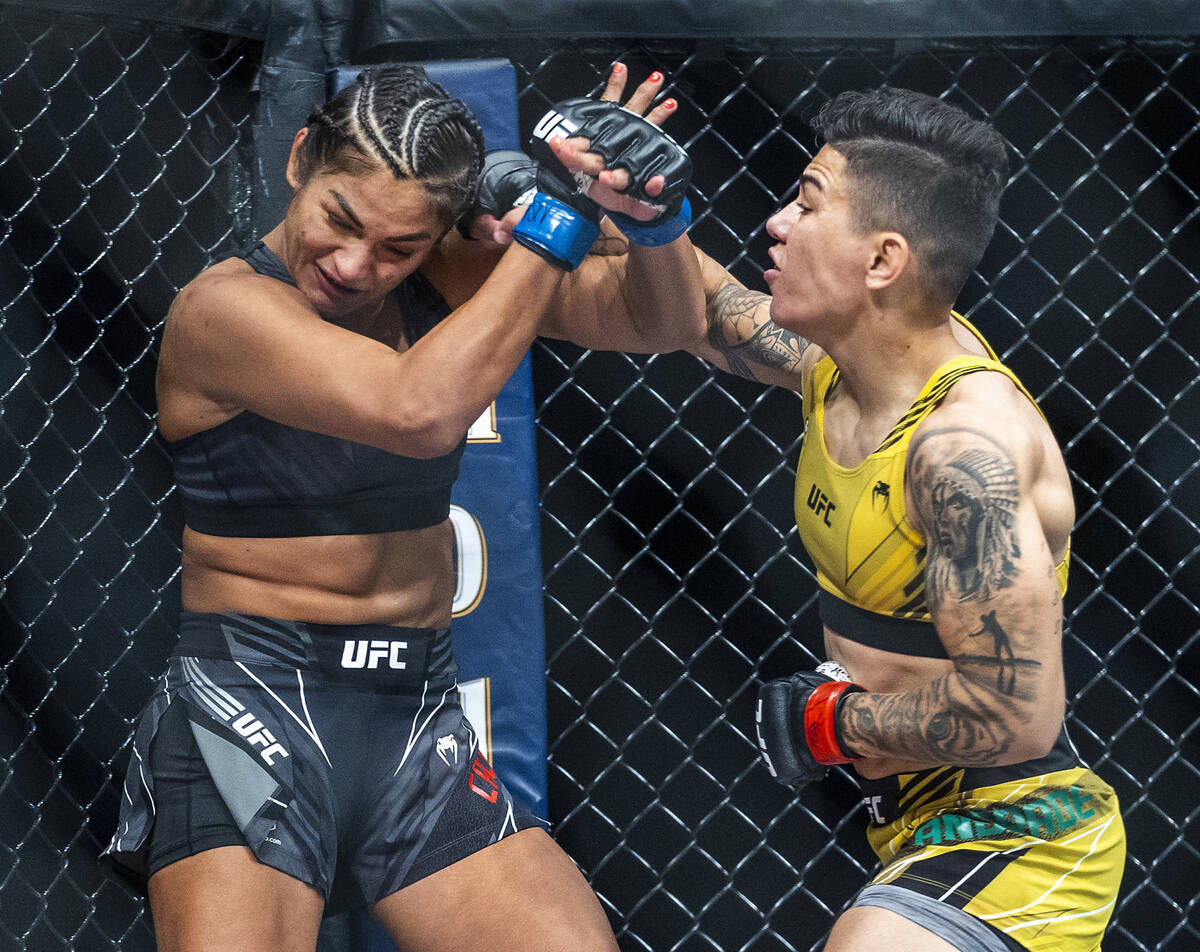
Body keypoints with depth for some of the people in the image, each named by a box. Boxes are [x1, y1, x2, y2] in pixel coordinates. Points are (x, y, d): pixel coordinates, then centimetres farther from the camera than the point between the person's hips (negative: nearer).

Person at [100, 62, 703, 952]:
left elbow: (658, 318, 3)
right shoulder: (222, 307, -12)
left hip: (417, 721, 5)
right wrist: (561, 214, -20)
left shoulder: (445, 276, 5)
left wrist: (653, 215, -19)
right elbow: (418, 411, -26)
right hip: (249, 708, -5)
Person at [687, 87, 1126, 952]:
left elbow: (1015, 716, -31)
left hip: (1010, 842, -9)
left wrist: (830, 721, -17)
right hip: (915, 816, 9)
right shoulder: (840, 356, -3)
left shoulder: (966, 443, -28)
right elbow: (697, 310, 17)